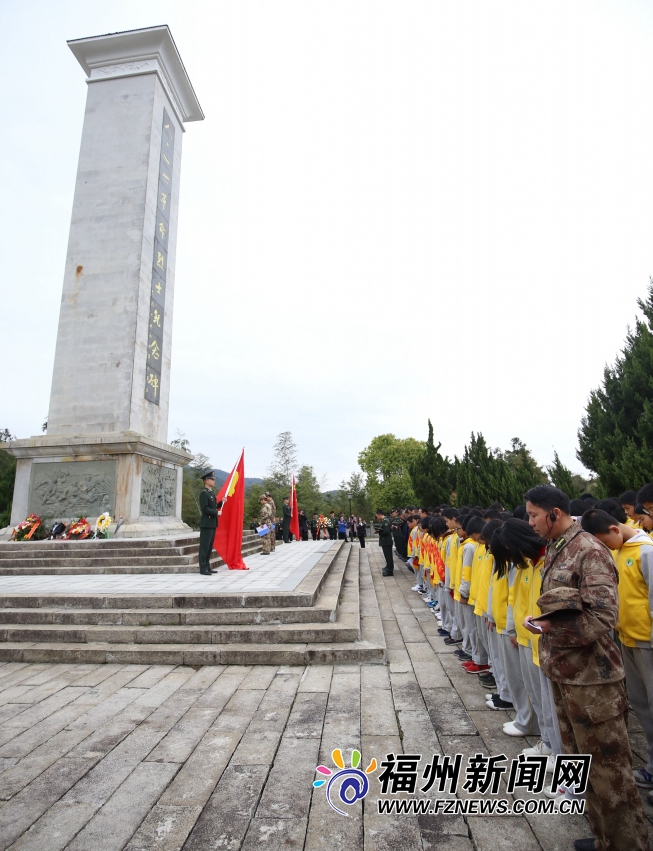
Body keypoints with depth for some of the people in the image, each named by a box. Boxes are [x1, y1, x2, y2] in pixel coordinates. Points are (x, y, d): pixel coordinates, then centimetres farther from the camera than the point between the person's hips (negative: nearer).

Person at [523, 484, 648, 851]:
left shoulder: (589, 550, -20)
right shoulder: (555, 549, 6)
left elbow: (603, 616, -24)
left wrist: (550, 626, -21)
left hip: (591, 678, -9)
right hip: (563, 672, 9)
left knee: (608, 768, 6)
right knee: (584, 763, 22)